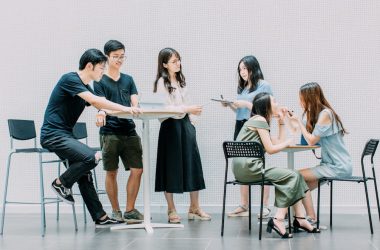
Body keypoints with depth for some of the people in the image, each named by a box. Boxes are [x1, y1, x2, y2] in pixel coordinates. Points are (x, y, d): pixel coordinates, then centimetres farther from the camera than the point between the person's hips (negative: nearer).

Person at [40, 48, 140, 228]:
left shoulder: (85, 87, 14)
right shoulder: (70, 79, -14)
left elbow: (101, 108, 13)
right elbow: (95, 101, -25)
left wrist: (126, 111, 0)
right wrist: (124, 108, -24)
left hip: (65, 135, 10)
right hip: (53, 134, -9)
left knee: (84, 174, 7)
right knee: (90, 157, -24)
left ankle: (100, 218, 11)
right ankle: (61, 183, -3)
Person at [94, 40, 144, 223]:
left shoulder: (128, 79, 15)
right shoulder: (100, 81, 2)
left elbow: (135, 104, 7)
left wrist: (134, 109, -17)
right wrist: (102, 115, -31)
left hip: (129, 131, 4)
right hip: (109, 132, -4)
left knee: (137, 169, -3)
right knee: (111, 172, 3)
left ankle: (130, 211, 6)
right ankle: (116, 211, 15)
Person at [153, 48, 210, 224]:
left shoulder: (181, 80, 14)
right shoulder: (162, 82, -8)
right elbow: (165, 108, -15)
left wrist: (191, 114, 14)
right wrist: (187, 109, -20)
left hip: (185, 124, 6)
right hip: (170, 125, -6)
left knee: (192, 164, 4)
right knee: (171, 167, 0)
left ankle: (194, 208, 12)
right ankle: (171, 210, 9)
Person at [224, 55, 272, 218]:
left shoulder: (264, 85, 0)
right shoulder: (242, 87, 18)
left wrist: (246, 104, -13)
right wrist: (230, 105, 5)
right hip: (241, 127, 6)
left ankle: (266, 206, -6)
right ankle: (243, 206, 8)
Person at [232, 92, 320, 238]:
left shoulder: (259, 121, 23)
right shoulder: (260, 120, -7)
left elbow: (279, 142, 21)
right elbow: (271, 149, -13)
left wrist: (282, 121, 18)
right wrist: (287, 143, 4)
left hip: (246, 167, 9)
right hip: (248, 167, -9)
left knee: (293, 176, 5)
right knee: (292, 176, -13)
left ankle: (300, 219, 0)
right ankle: (278, 220, -17)